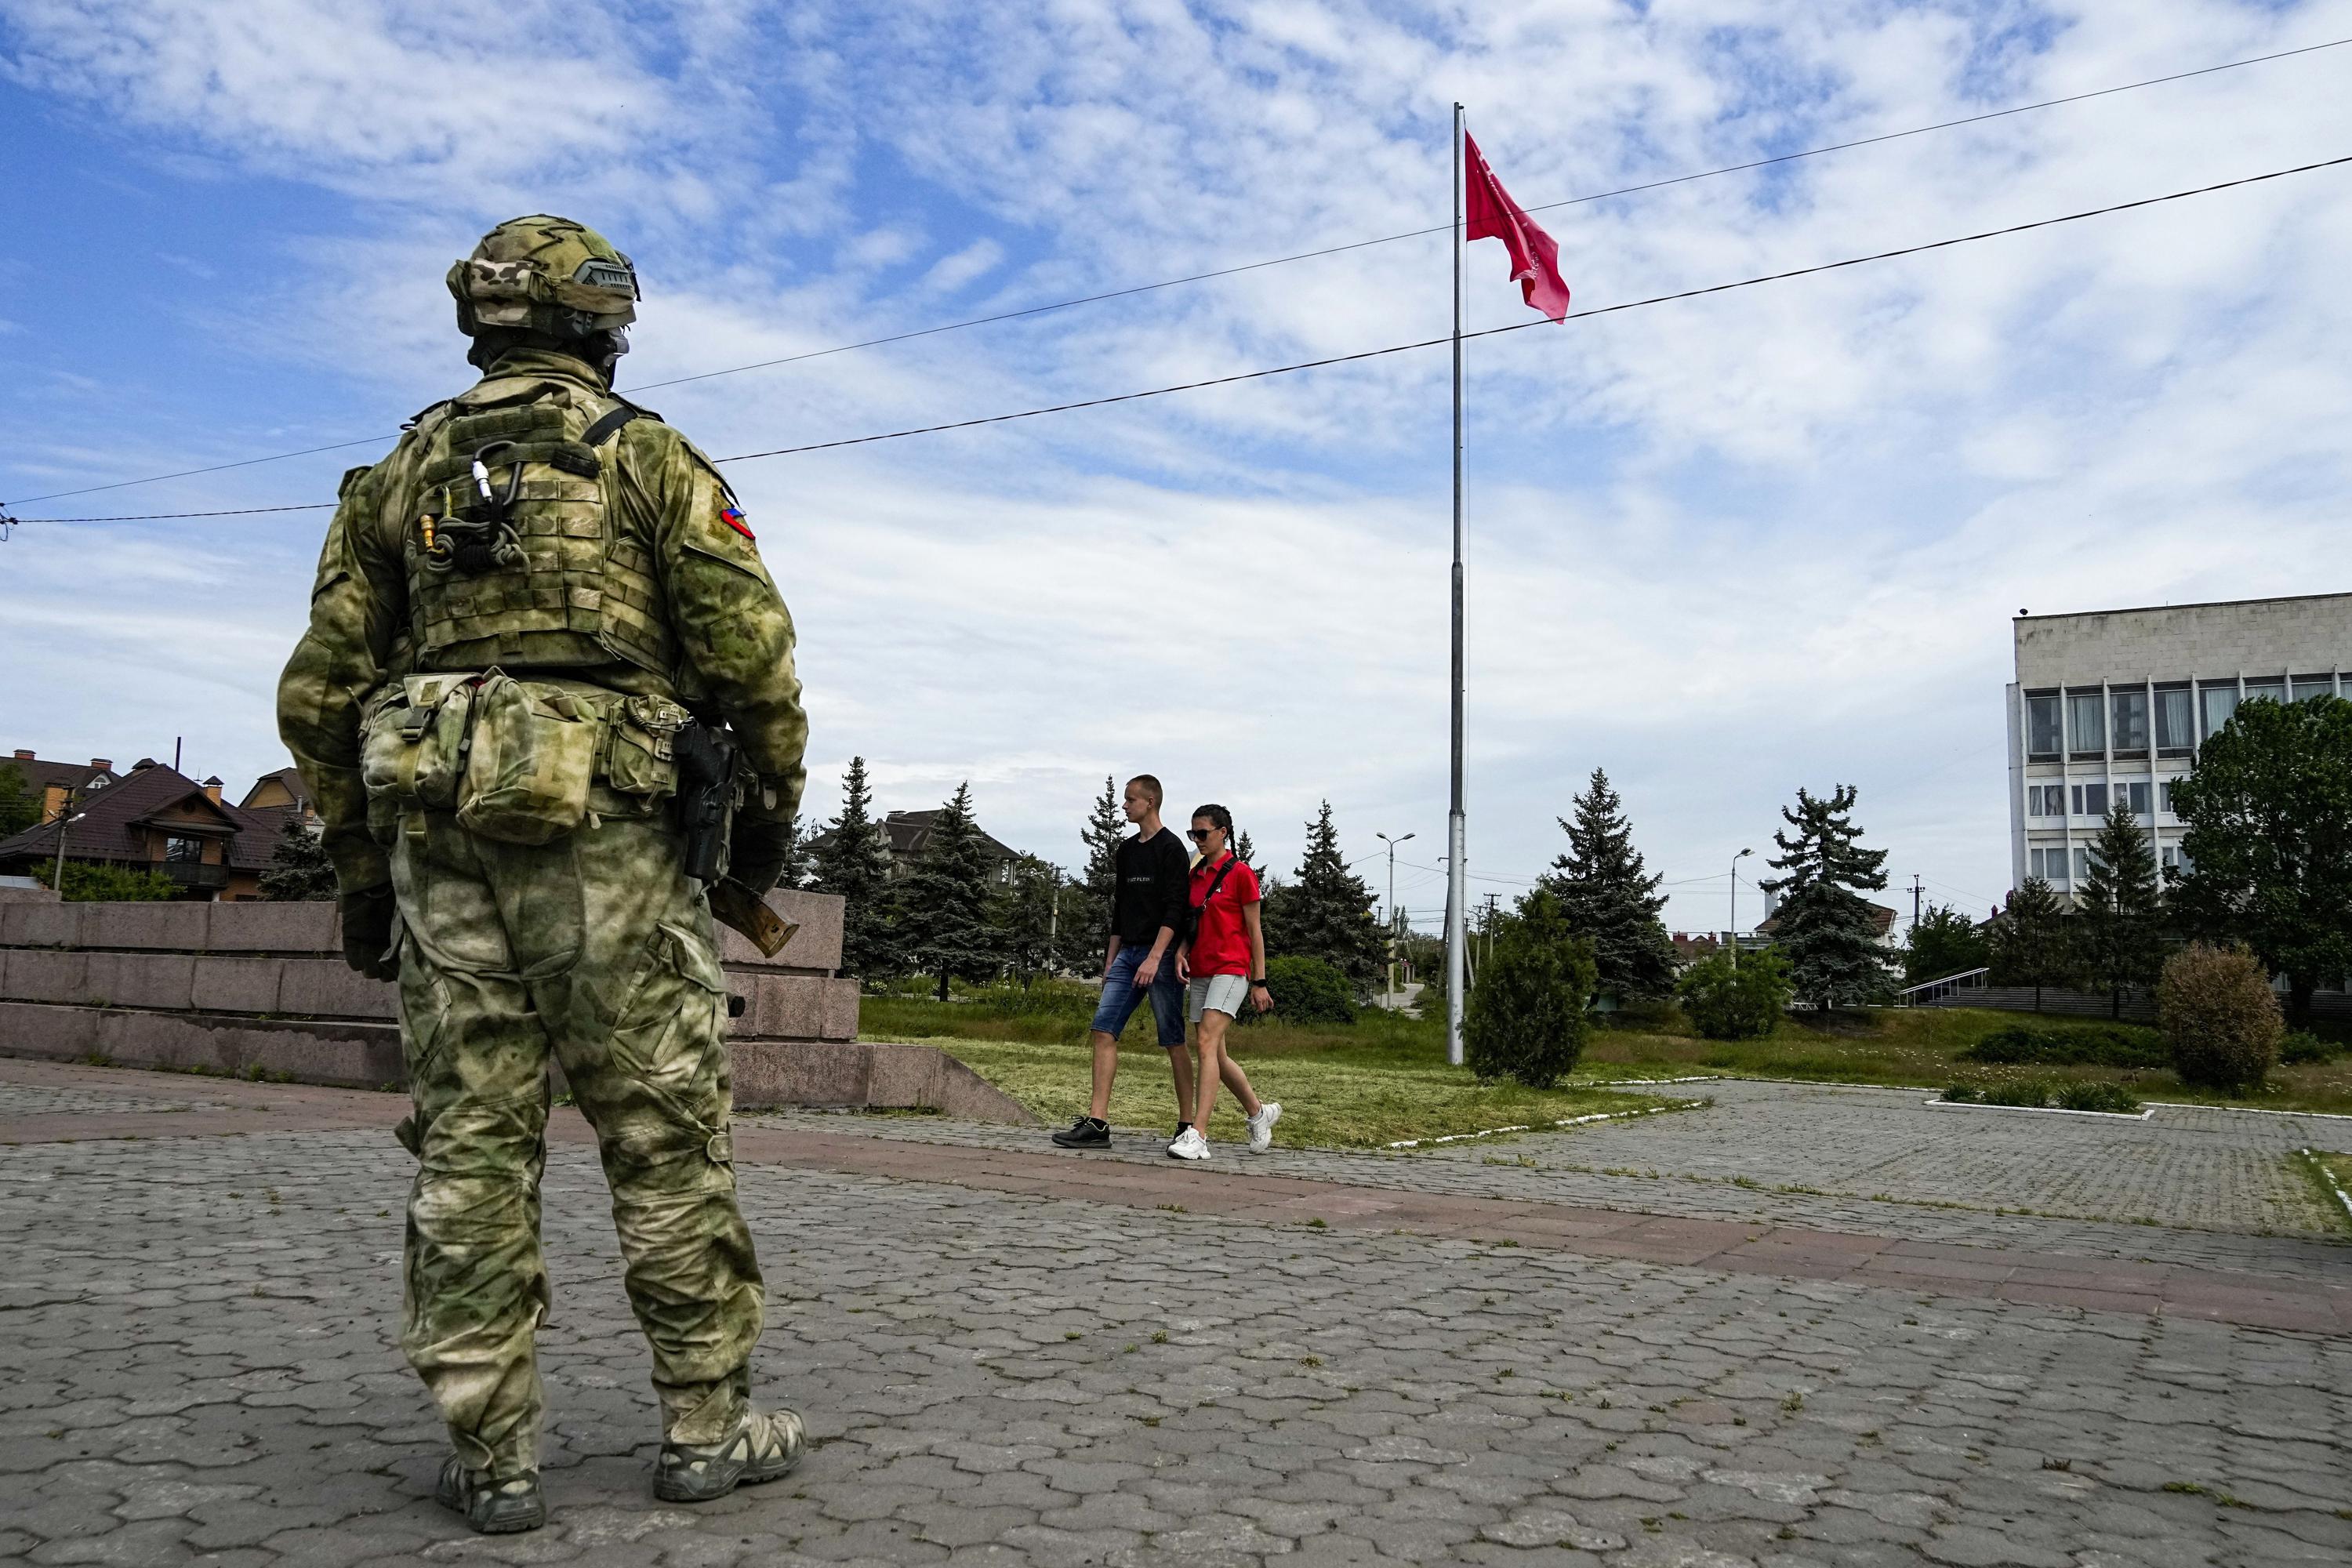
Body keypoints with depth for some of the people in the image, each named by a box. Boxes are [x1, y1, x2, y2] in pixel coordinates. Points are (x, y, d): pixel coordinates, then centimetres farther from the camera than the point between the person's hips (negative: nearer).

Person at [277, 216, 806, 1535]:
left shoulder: (403, 470, 16)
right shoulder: (646, 454, 3)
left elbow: (321, 690, 13)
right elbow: (751, 645, -7)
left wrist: (361, 861, 19)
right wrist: (772, 803, 4)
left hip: (441, 833, 4)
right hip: (607, 834, -4)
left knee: (470, 1147, 6)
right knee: (668, 1134, 3)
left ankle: (494, 1456, 11)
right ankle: (710, 1424, 11)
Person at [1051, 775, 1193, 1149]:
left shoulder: (1170, 848, -6)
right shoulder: (1126, 850, 18)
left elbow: (1174, 910, -14)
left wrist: (1155, 958, -22)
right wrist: (1111, 960, 18)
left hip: (1162, 957, -7)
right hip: (1127, 954, 7)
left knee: (1173, 1041, -2)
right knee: (1104, 1030, -4)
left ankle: (1187, 1125, 7)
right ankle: (1097, 1124, -5)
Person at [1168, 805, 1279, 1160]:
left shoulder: (1240, 873, -5)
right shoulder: (1195, 875, 14)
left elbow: (1254, 930, -5)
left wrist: (1259, 982, -6)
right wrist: (1181, 950, -2)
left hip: (1231, 970, -8)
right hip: (1200, 972, 8)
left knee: (1207, 1042, -20)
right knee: (1216, 1054, 10)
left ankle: (1198, 1135, -24)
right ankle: (1260, 1111, 31)